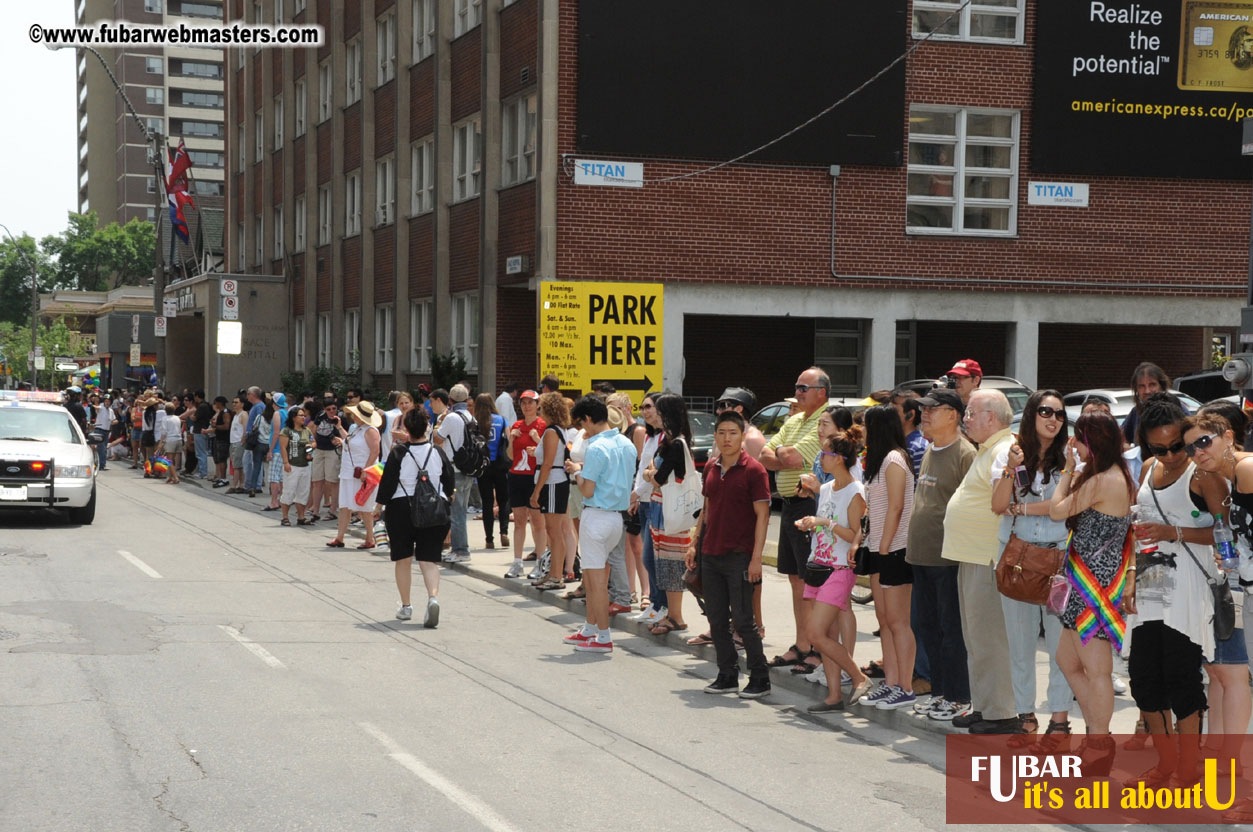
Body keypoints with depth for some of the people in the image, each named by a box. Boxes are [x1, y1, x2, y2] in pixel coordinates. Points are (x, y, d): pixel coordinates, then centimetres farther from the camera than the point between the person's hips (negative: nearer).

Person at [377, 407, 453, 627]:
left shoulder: (398, 452, -8)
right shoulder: (437, 452, -1)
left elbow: (388, 481, -7)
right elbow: (450, 483, 6)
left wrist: (382, 505, 6)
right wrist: (446, 499, 24)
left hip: (401, 509, -1)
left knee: (403, 560, 12)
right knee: (429, 560, 0)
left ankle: (405, 606, 19)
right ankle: (433, 597, -25)